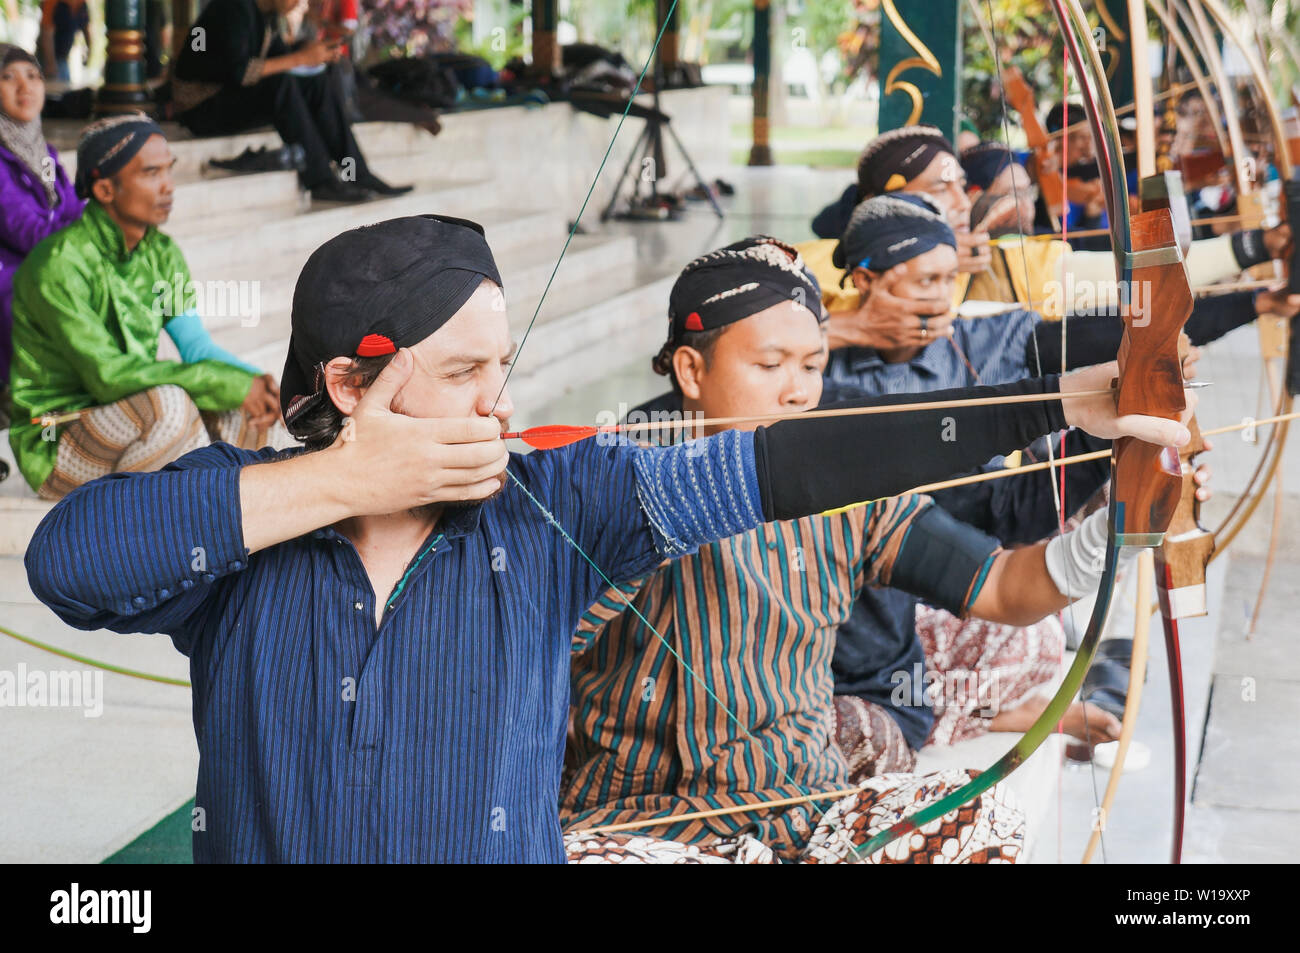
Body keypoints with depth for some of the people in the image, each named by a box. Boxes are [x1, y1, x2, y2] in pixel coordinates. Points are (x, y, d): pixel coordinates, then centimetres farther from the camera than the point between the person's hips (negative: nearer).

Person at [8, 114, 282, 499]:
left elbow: (197, 347, 0)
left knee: (247, 412, -13)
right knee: (169, 403, -33)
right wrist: (229, 385, -31)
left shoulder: (161, 254, 5)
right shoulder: (57, 266, -21)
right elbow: (107, 374, -29)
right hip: (54, 447, -8)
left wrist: (258, 380, -23)